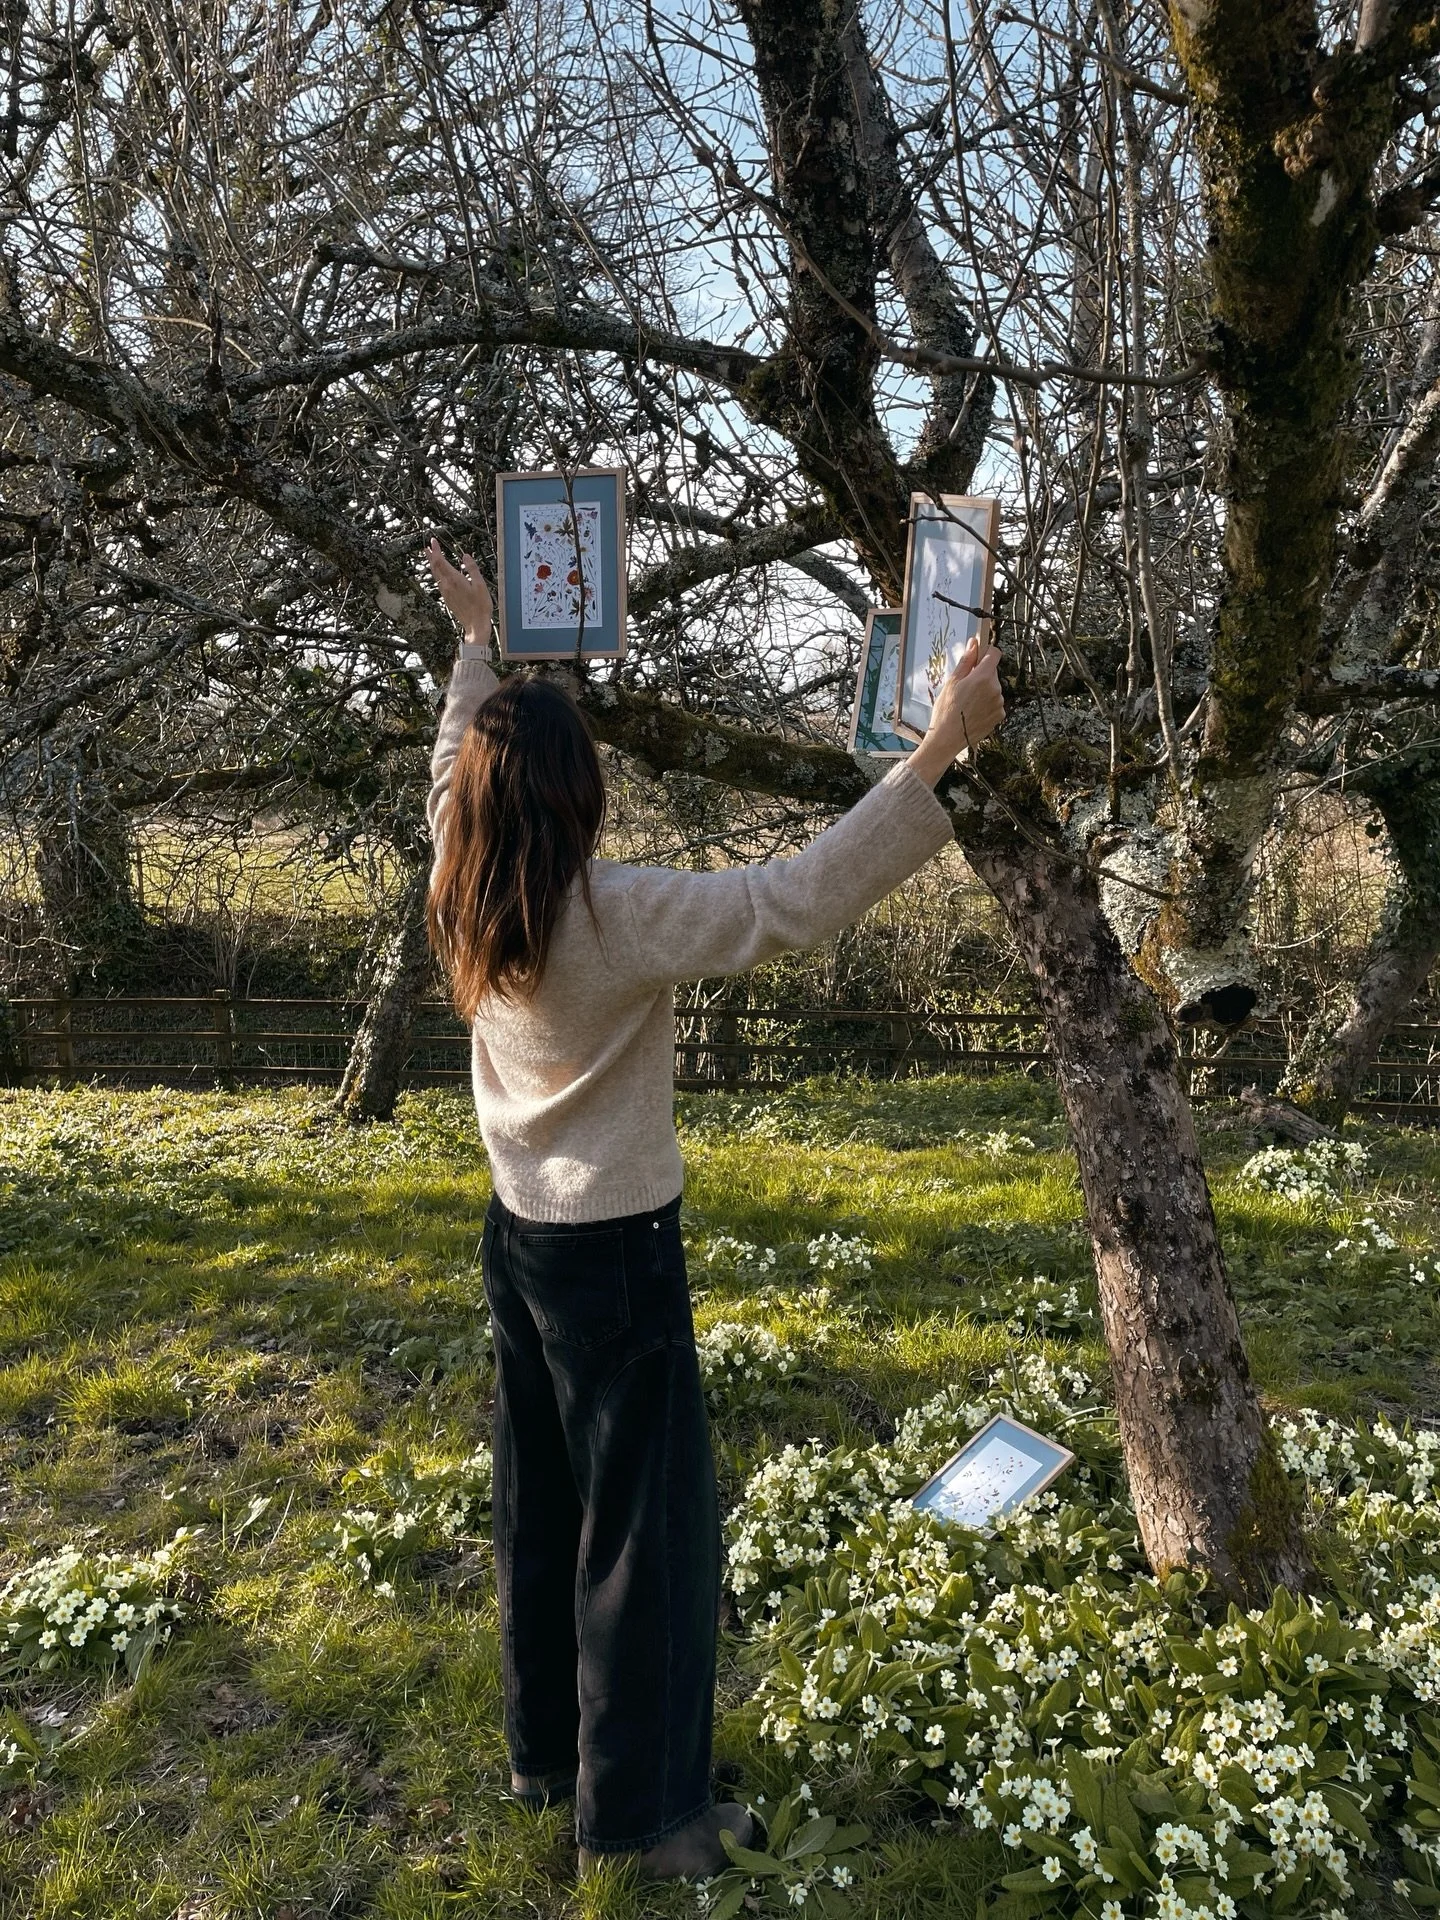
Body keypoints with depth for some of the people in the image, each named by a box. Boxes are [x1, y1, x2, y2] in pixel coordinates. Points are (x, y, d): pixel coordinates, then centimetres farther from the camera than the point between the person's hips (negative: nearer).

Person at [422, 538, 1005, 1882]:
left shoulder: (463, 904, -4)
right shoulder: (616, 916, -24)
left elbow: (460, 768, 15)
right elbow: (799, 900, -29)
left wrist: (477, 643, 29)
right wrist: (939, 749, -28)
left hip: (519, 1239, 8)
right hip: (615, 1252, -8)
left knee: (539, 1507, 21)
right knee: (646, 1523, 9)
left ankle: (544, 1752, 40)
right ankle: (637, 1808, 26)